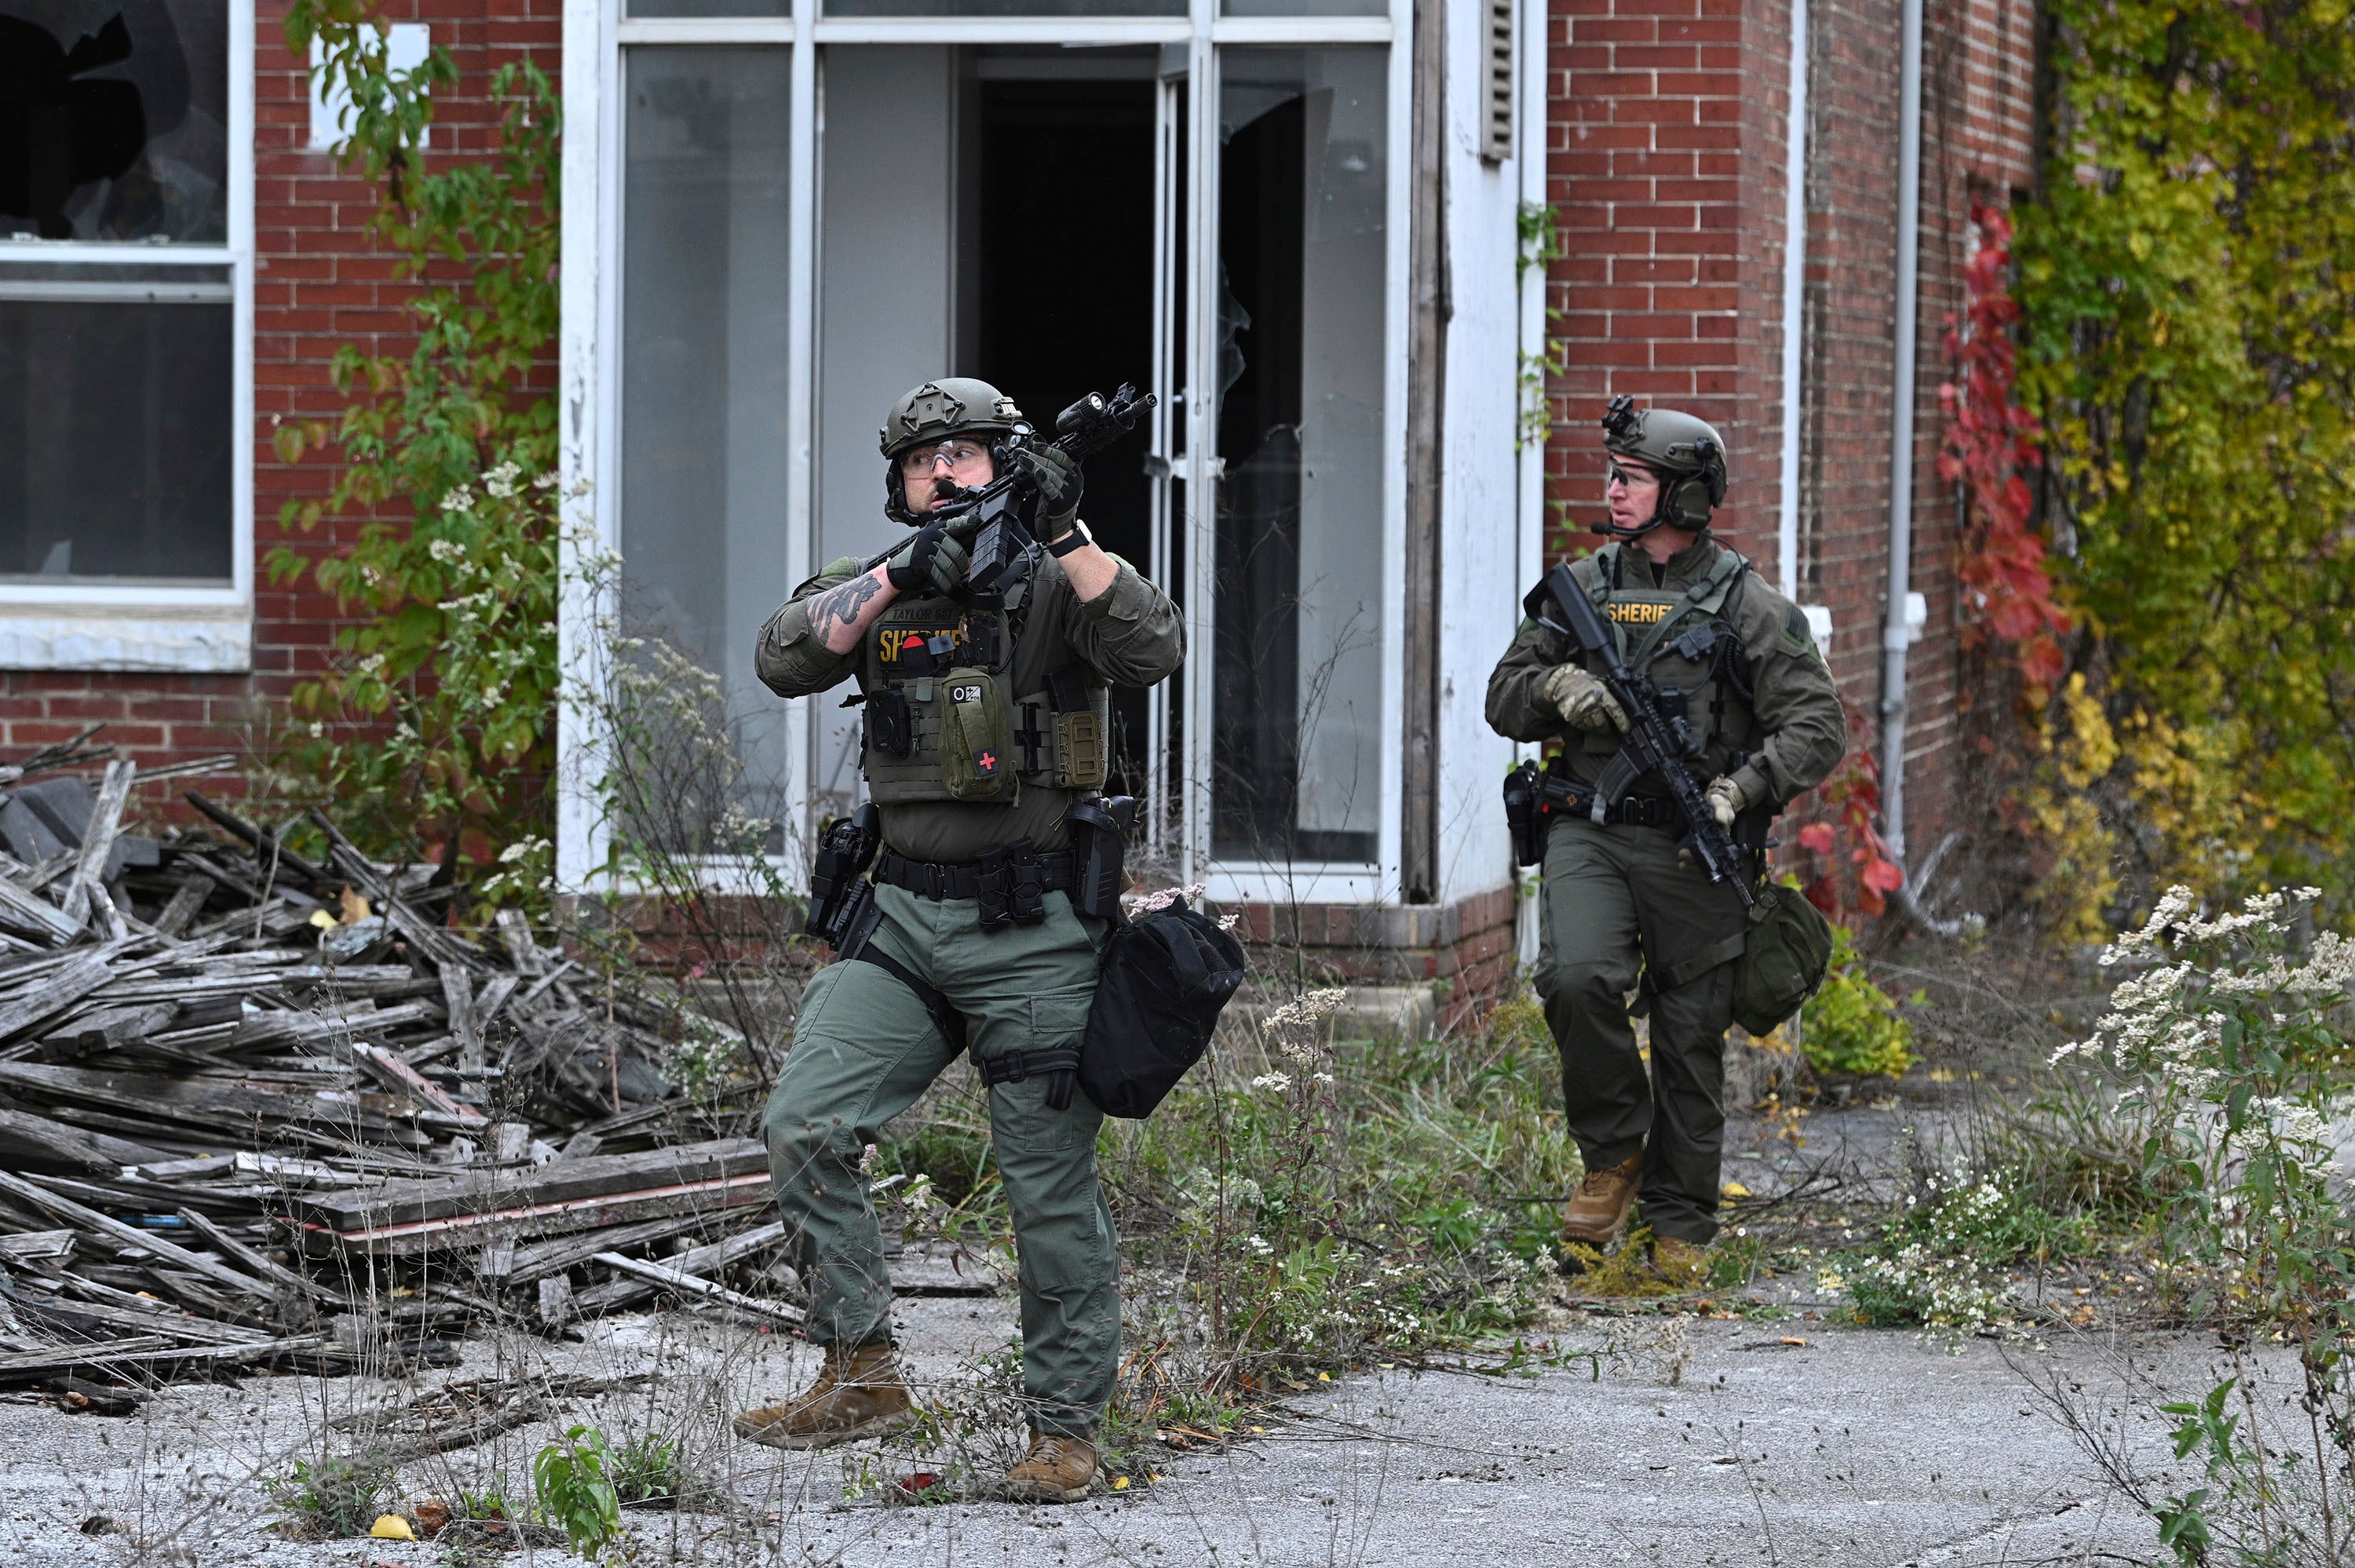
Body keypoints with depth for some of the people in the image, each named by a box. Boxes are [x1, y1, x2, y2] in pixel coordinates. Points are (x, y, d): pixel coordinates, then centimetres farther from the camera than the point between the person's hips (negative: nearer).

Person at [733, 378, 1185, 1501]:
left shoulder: (1053, 585, 1)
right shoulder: (876, 594, 11)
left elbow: (1154, 651, -16)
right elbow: (784, 659, -6)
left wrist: (1065, 534, -21)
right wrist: (902, 579, -16)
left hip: (1035, 934, -3)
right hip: (902, 922, 3)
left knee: (1052, 1189, 0)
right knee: (804, 1125, -12)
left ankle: (1066, 1428, 10)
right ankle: (859, 1374, -2)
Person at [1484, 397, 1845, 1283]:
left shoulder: (1748, 607, -1)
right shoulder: (1583, 588, 10)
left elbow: (1817, 727, -4)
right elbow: (1504, 699, 15)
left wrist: (1742, 788, -20)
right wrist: (1558, 688, -8)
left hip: (1695, 853, -2)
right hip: (1591, 835, 2)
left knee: (1692, 1042, 3)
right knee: (1576, 980, -23)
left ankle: (1683, 1228, 16)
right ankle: (1614, 1152, -1)